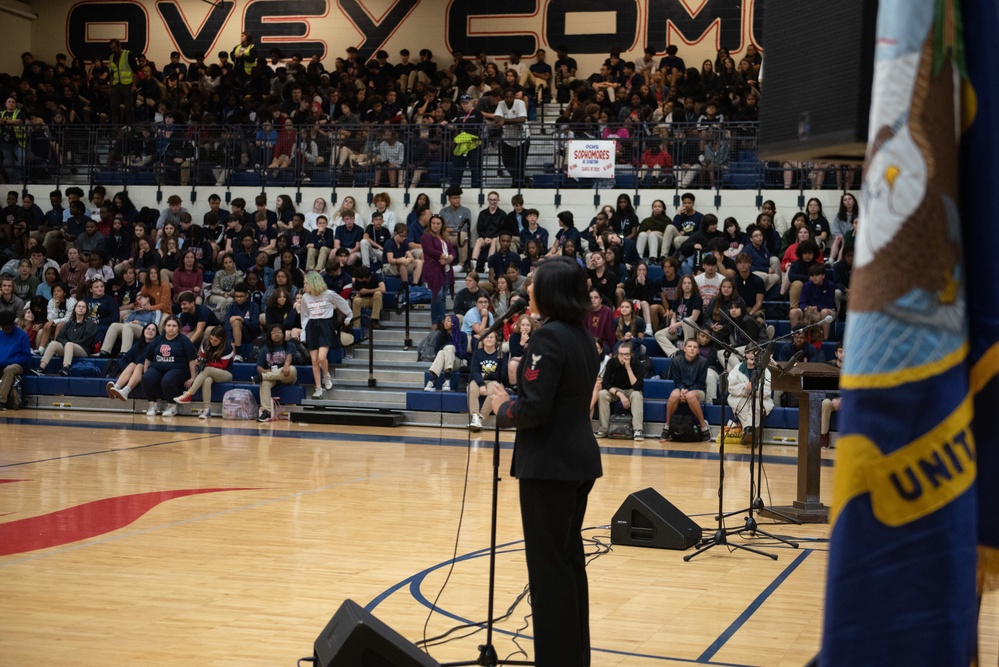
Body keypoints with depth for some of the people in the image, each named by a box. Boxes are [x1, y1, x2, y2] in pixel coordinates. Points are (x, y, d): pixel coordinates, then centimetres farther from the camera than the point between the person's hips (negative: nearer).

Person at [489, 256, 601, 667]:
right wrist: (523, 375, 14)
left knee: (547, 563, -2)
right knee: (569, 558, 16)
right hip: (578, 459, 10)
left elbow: (533, 408, -23)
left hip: (550, 464, -10)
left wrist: (503, 408, -5)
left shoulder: (548, 337, -17)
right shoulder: (582, 336, 11)